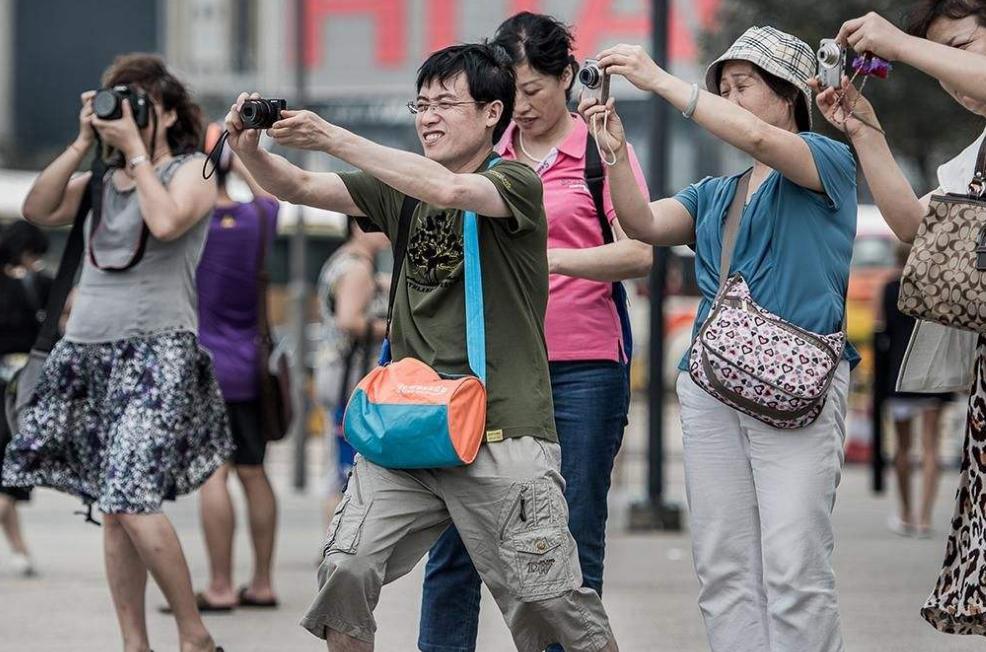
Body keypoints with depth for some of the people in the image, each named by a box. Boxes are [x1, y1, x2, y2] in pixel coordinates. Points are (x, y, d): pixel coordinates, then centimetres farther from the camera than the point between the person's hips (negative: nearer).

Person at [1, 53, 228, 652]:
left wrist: (136, 150, -9)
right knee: (112, 508, 4)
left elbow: (165, 222, -17)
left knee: (133, 501, -17)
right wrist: (83, 143, 1)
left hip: (157, 351, -6)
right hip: (89, 350, 6)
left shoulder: (192, 171, 1)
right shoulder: (101, 181, 17)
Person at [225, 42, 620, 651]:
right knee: (346, 568, -11)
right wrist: (249, 150, -14)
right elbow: (298, 187, 8)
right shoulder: (401, 186, 14)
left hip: (502, 435, -5)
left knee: (548, 601, -4)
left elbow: (448, 190, -25)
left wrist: (332, 138, -26)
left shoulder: (516, 183, -4)